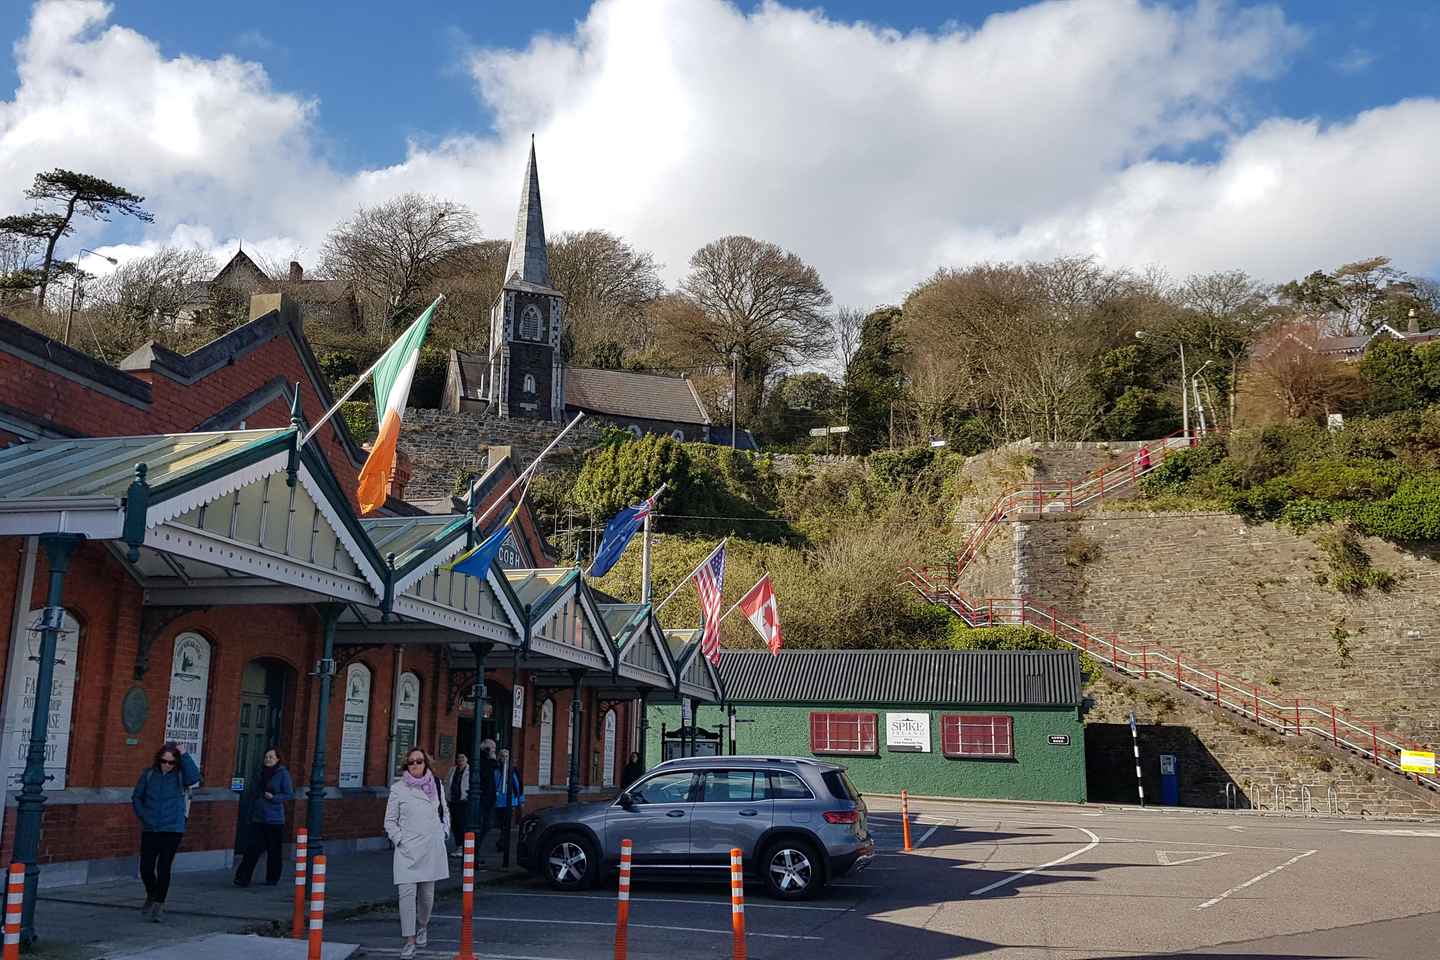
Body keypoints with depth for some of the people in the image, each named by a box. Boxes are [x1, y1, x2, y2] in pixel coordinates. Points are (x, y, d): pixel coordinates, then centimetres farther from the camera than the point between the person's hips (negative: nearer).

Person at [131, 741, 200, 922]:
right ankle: (151, 896, 32)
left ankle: (159, 905, 9)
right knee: (146, 867, 4)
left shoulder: (180, 775, -3)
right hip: (150, 830, 3)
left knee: (163, 868, -3)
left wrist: (184, 755, -22)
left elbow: (194, 777, -26)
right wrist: (143, 817, -1)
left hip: (172, 830, -3)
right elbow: (136, 797, 10)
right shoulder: (149, 774, 3)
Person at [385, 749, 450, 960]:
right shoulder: (398, 788, 0)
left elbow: (445, 813, 20)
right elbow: (390, 821, 4)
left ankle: (422, 926, 36)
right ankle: (409, 941, -3)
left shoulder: (436, 785, 7)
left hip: (432, 848, 2)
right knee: (407, 893, -10)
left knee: (427, 893, 9)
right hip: (408, 850, -2)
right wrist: (400, 840, -6)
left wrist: (442, 833, 8)